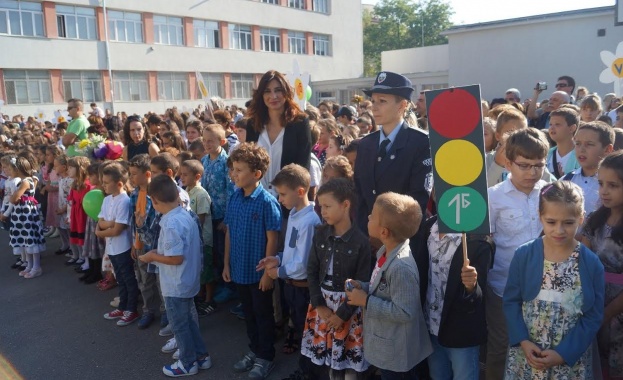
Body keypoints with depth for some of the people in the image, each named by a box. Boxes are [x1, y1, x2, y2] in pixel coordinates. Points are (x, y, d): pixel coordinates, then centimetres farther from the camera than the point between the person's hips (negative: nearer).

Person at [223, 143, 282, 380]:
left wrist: (268, 271, -15)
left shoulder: (267, 202, -18)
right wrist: (227, 264, 7)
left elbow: (272, 239, -16)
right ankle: (254, 351, 39)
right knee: (249, 313, 21)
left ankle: (266, 357, 29)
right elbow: (229, 233, 6)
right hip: (240, 269, 6)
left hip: (259, 271, -6)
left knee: (263, 315, 12)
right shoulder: (234, 198, -1)